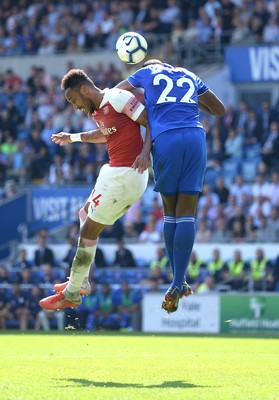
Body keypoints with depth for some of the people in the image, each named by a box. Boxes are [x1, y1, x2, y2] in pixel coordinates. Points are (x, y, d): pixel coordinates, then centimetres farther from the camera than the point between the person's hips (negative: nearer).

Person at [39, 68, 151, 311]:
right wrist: (73, 138, 43)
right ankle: (81, 282, 34)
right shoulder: (98, 111, 12)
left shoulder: (117, 99, -15)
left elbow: (151, 122, -17)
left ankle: (71, 295, 7)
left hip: (126, 176, -10)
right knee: (86, 216, 25)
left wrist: (145, 151, -32)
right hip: (114, 171, 10)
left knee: (89, 230, -3)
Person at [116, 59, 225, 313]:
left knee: (170, 213, 9)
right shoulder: (189, 76, 26)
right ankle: (177, 284, -8)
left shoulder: (146, 73, 19)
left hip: (165, 140, -2)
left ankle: (179, 283, 11)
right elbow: (219, 110, 34)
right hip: (195, 137, 2)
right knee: (187, 213, 0)